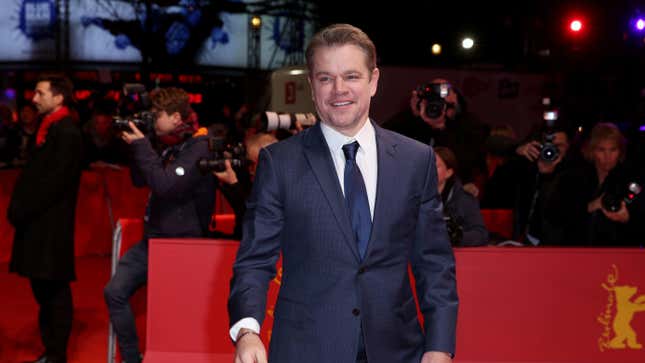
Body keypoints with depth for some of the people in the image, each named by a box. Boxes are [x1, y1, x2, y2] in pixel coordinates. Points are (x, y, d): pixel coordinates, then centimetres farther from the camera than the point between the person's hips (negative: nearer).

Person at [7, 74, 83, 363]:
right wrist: (17, 207, 7)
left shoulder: (66, 133, -13)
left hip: (52, 227, -9)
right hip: (37, 224, 9)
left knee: (55, 292, -2)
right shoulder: (49, 129, 16)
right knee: (44, 292, 13)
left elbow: (54, 182, -19)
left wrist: (22, 210, -15)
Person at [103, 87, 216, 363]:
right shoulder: (171, 146, 10)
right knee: (115, 292, 3)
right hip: (152, 239, 8)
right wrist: (135, 145, 2)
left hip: (180, 246, -8)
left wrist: (141, 146, -20)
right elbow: (140, 180, 15)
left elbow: (165, 185, -27)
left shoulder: (199, 149, -16)